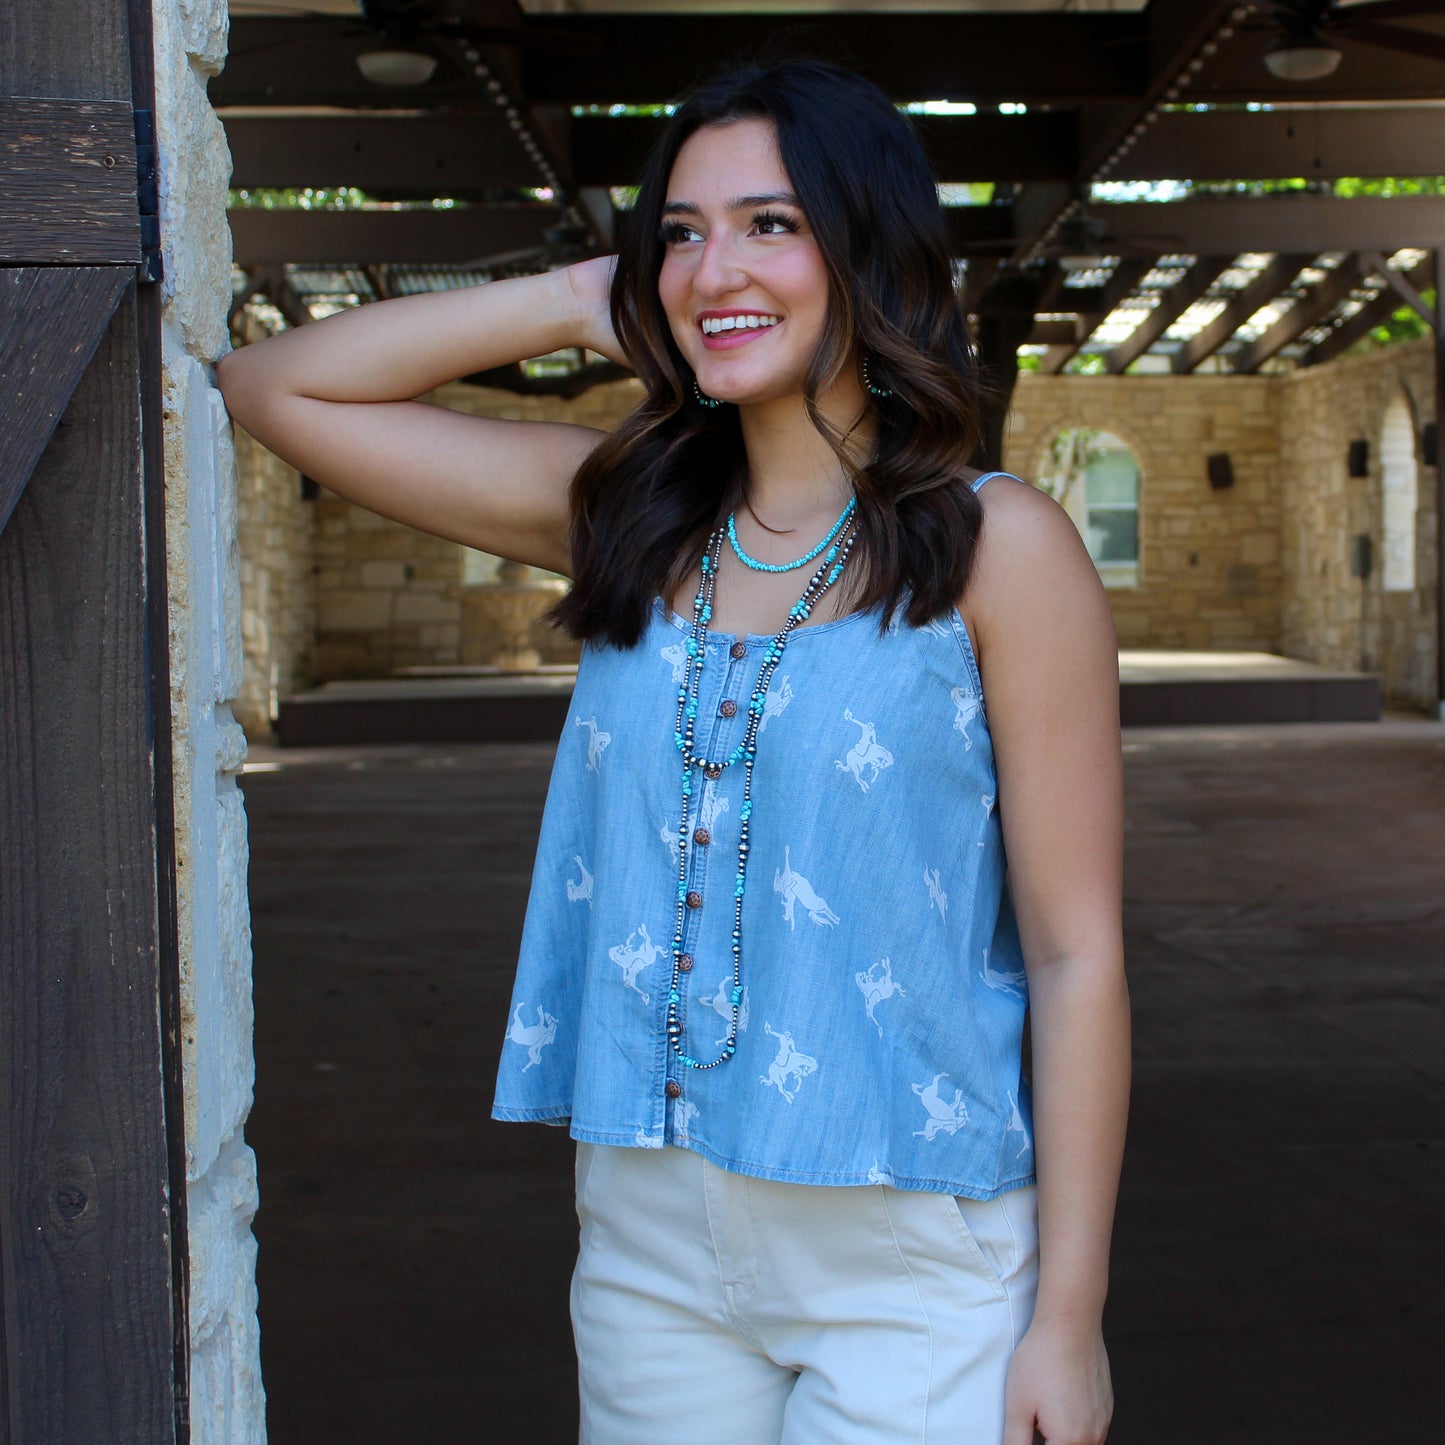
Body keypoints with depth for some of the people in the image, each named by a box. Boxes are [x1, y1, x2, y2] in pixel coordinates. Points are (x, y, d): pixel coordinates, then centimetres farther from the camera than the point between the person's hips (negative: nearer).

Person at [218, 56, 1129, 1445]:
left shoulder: (995, 546, -8)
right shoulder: (627, 516, 3)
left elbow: (1077, 954, -9)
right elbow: (277, 389, 6)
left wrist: (1069, 1317, -9)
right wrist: (578, 299, -1)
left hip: (912, 1270, -4)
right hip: (648, 1246, 4)